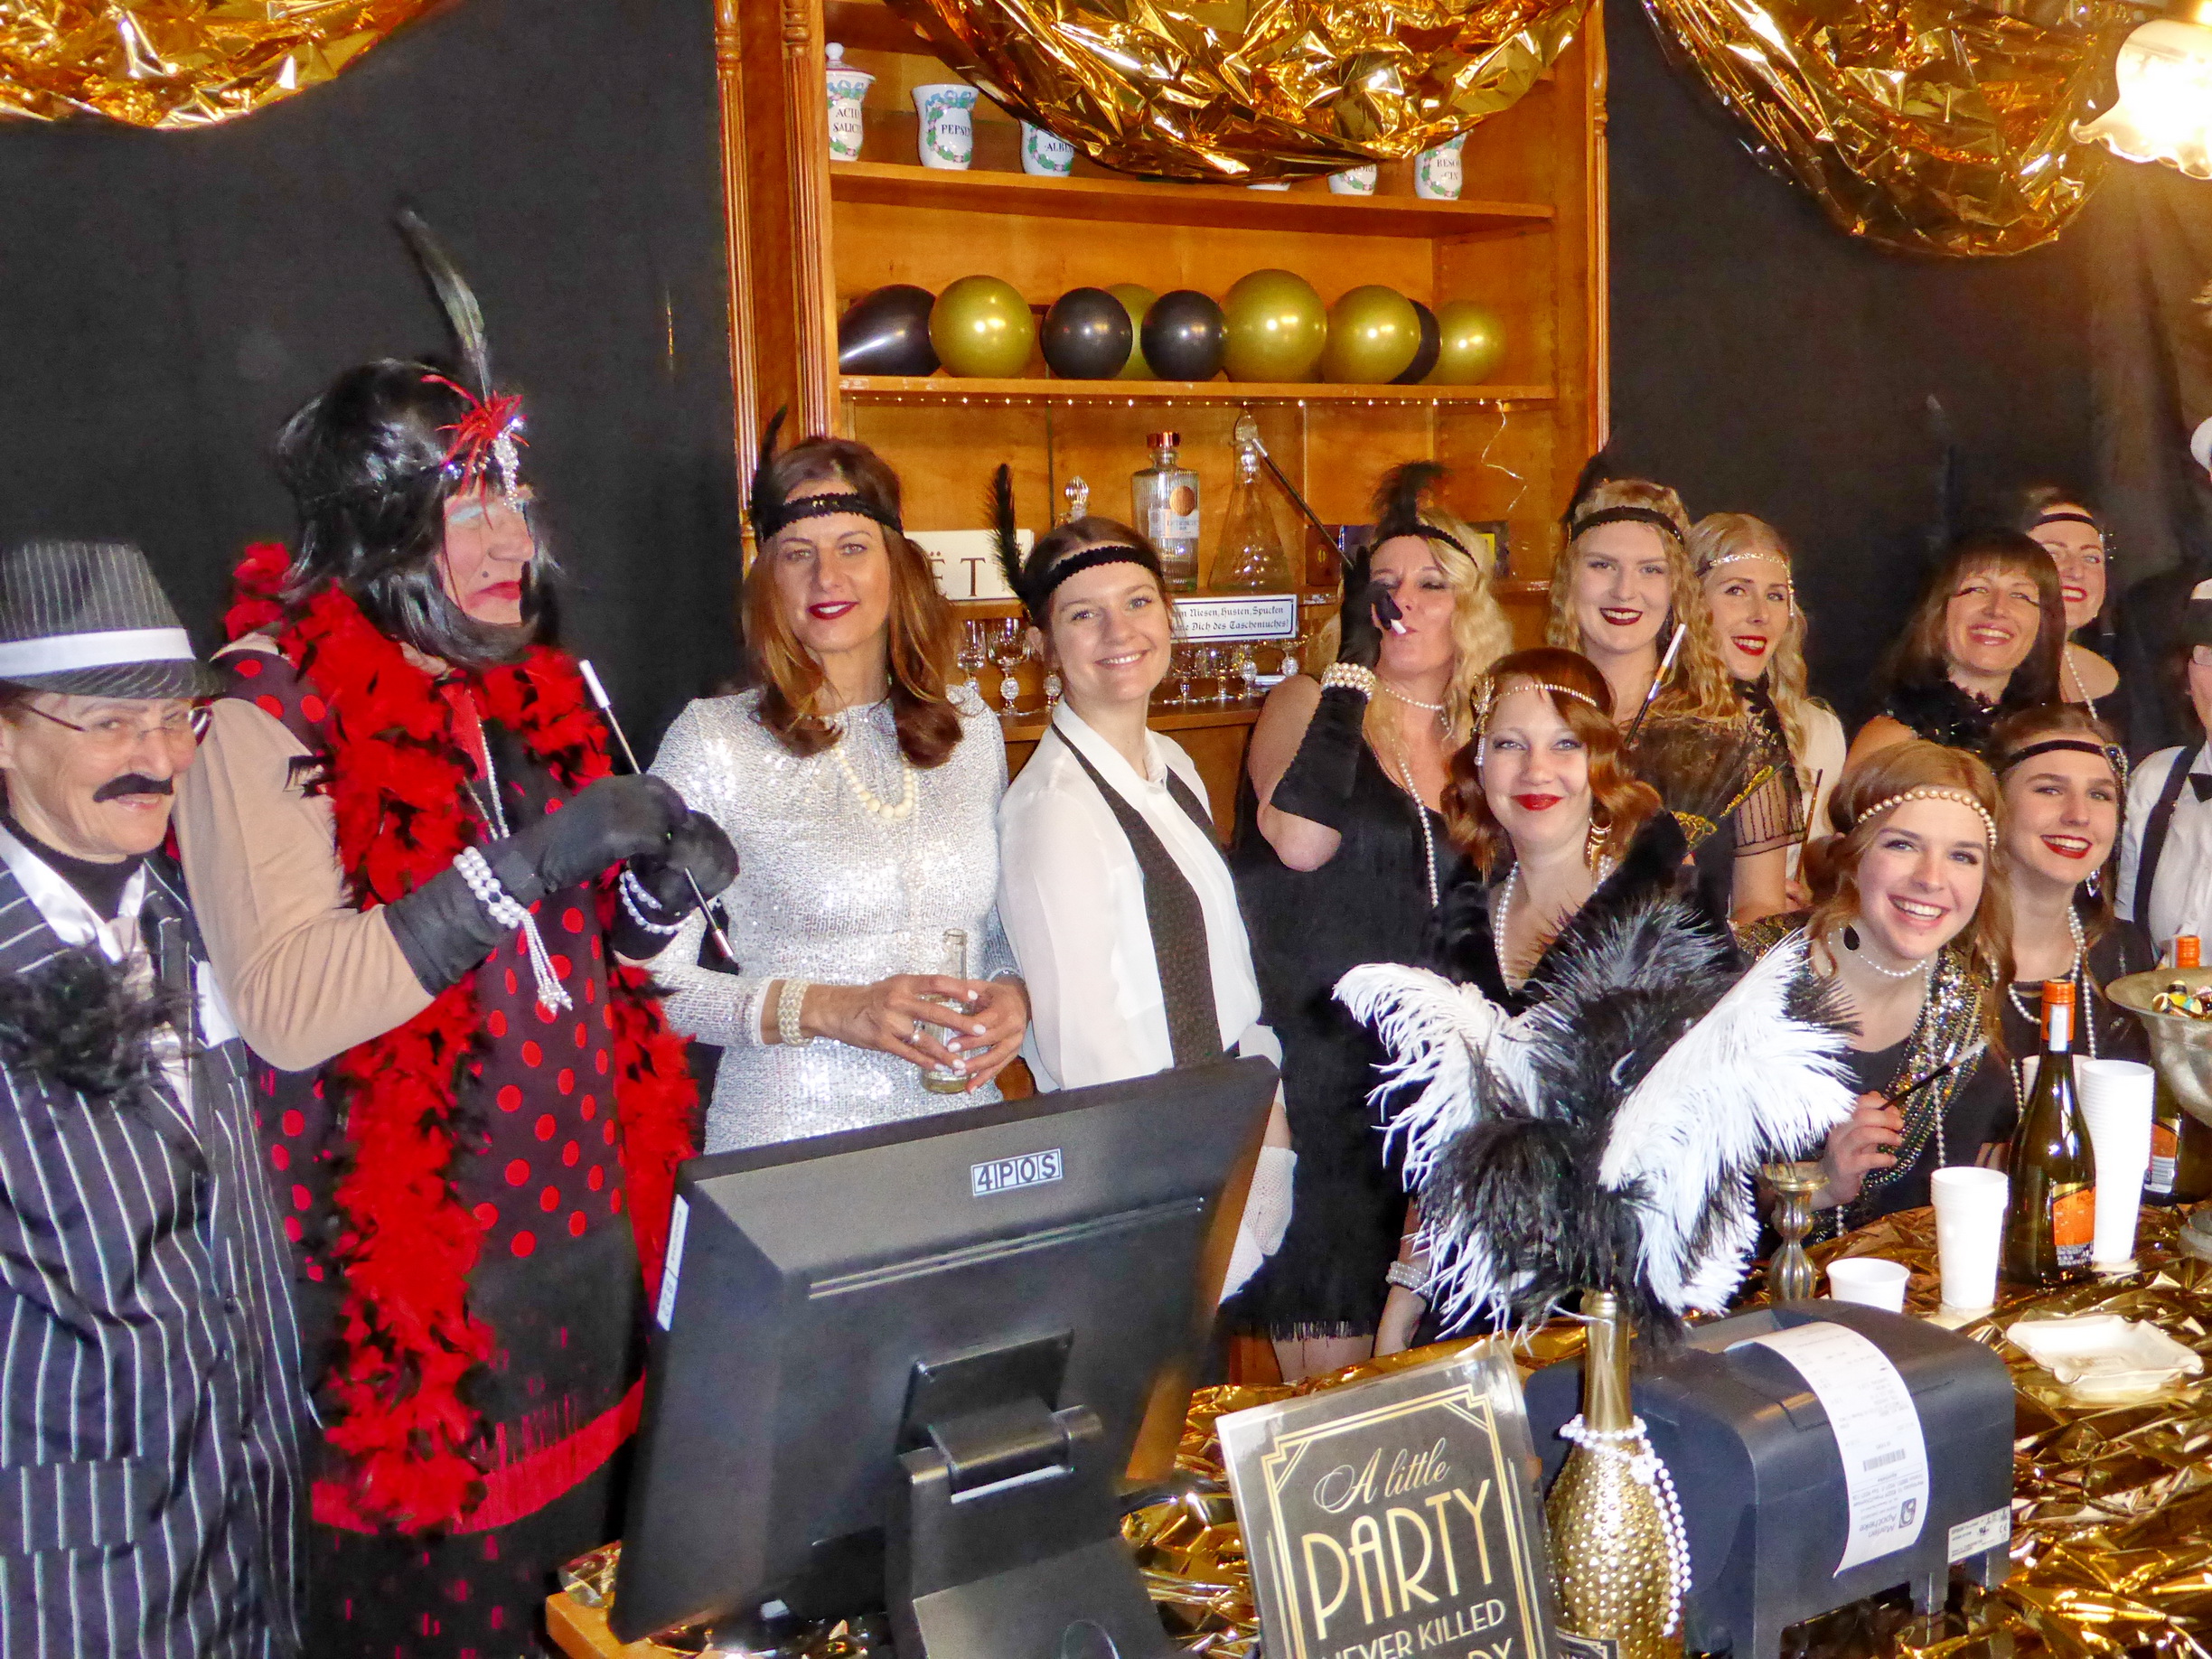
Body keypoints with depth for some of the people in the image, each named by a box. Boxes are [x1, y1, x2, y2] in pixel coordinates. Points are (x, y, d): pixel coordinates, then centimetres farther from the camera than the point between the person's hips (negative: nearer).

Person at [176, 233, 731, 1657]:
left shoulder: (534, 689, 9)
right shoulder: (270, 723, -13)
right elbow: (286, 1008, -25)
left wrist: (657, 892, -4)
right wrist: (529, 858, -27)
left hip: (582, 1227, 7)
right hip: (412, 1261, -6)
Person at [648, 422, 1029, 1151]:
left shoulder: (973, 729, 8)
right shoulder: (713, 740, -5)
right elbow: (650, 980, -7)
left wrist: (1013, 993, -2)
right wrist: (830, 1010, -17)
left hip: (964, 1127, 3)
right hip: (789, 1139, -3)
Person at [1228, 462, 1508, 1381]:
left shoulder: (1477, 736, 12)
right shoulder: (1311, 705, -2)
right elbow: (1299, 840, -24)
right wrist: (1352, 663, -19)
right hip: (1311, 1070, -5)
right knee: (1329, 1378, -4)